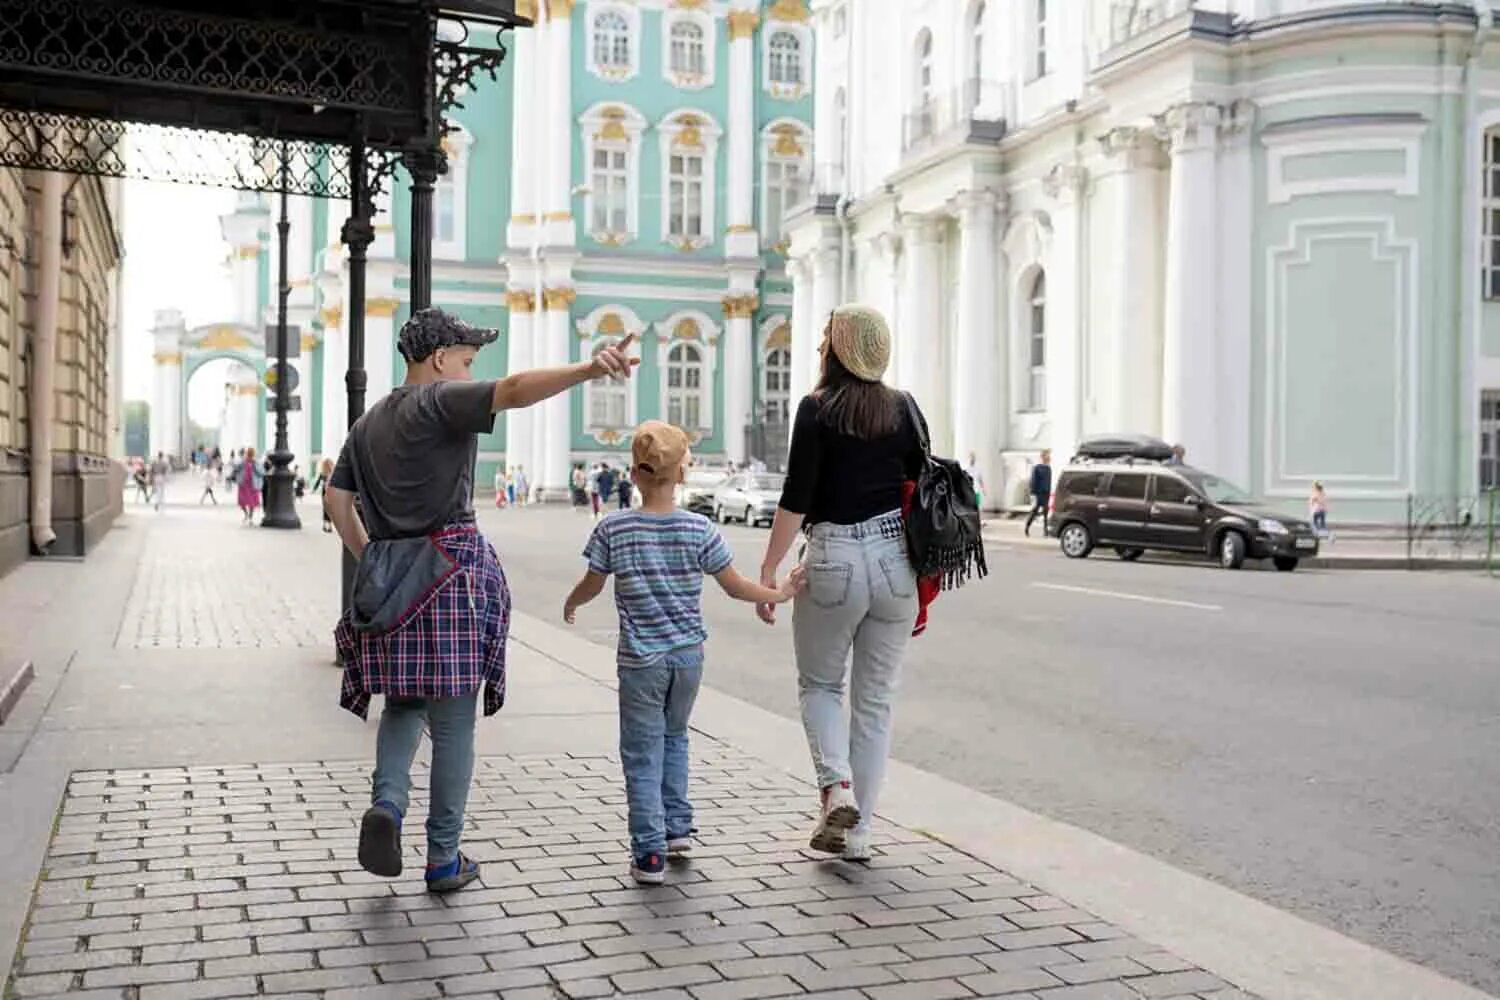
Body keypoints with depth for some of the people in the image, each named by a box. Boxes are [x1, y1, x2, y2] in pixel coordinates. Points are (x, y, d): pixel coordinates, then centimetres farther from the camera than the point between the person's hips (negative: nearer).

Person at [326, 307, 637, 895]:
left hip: (388, 579, 7)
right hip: (452, 572, -6)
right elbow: (513, 391, -23)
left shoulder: (368, 423, 18)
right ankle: (444, 859, 7)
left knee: (404, 703, 21)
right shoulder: (441, 401, -6)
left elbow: (337, 498, 18)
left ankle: (387, 803, -4)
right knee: (453, 720, 1)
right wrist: (589, 369, -36)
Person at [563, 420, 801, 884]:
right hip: (688, 654, 2)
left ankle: (649, 853, 2)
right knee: (674, 737, 24)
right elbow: (734, 586, -1)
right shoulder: (699, 529, -7)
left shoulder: (613, 529, -10)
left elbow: (592, 585, 3)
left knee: (642, 755, 4)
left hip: (640, 660, -2)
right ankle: (678, 827, 30)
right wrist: (778, 594, 16)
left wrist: (571, 604, 25)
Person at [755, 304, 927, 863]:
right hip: (897, 559, 4)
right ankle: (858, 831, 15)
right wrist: (923, 585, 16)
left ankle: (837, 787, -5)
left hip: (834, 558, -4)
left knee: (819, 684, 17)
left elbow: (797, 498, -11)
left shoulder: (818, 409, -6)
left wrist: (767, 571, -5)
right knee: (875, 698, 12)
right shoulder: (906, 409, 7)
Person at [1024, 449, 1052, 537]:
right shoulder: (1036, 468, -7)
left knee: (1046, 513, 3)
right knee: (1034, 512, -2)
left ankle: (1045, 531, 7)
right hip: (1038, 494, -6)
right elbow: (1033, 481, -9)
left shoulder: (1048, 468, 12)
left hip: (1046, 494, 6)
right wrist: (1033, 493, -14)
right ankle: (1026, 529, 11)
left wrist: (1049, 493, 15)